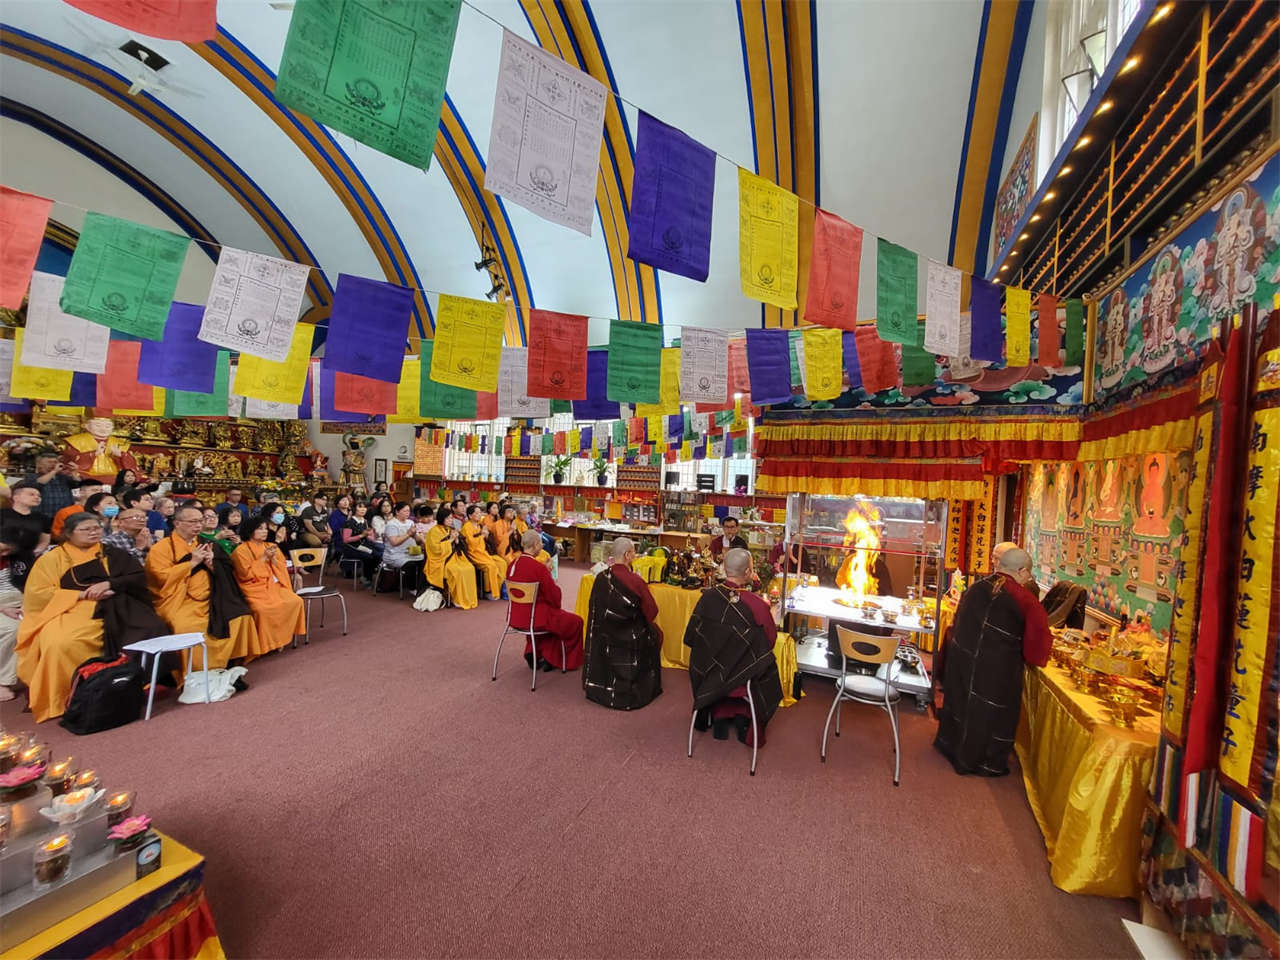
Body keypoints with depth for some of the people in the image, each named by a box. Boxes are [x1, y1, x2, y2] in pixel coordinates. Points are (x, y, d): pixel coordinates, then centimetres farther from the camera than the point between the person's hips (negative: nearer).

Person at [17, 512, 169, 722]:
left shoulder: (112, 554, 17)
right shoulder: (52, 559, 12)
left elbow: (139, 578, 8)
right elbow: (37, 594, 3)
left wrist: (109, 583, -10)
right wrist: (82, 595, -10)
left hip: (116, 610, 1)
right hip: (72, 611, -1)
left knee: (151, 630, -27)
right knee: (61, 644, -34)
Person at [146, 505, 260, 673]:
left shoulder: (203, 543, 16)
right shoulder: (162, 548, 3)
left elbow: (225, 572, 15)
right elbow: (161, 577, -10)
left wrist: (211, 563, -5)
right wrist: (192, 562, -9)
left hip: (209, 600, 4)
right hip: (180, 602, -4)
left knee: (241, 617, -18)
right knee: (188, 627, -32)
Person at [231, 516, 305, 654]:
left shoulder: (271, 546, 14)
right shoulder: (241, 550, -1)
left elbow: (281, 570, 12)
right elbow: (246, 574, -10)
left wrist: (273, 558, -6)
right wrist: (264, 558, -10)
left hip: (274, 585, 5)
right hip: (254, 588, -5)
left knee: (296, 601, -20)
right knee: (263, 609, -33)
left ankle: (285, 637, -7)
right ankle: (267, 643, -14)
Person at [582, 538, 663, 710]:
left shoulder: (600, 578, -11)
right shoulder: (636, 582, -25)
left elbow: (595, 609, 2)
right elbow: (652, 613, -14)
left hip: (602, 639, 5)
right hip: (630, 640, -4)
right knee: (655, 632, 25)